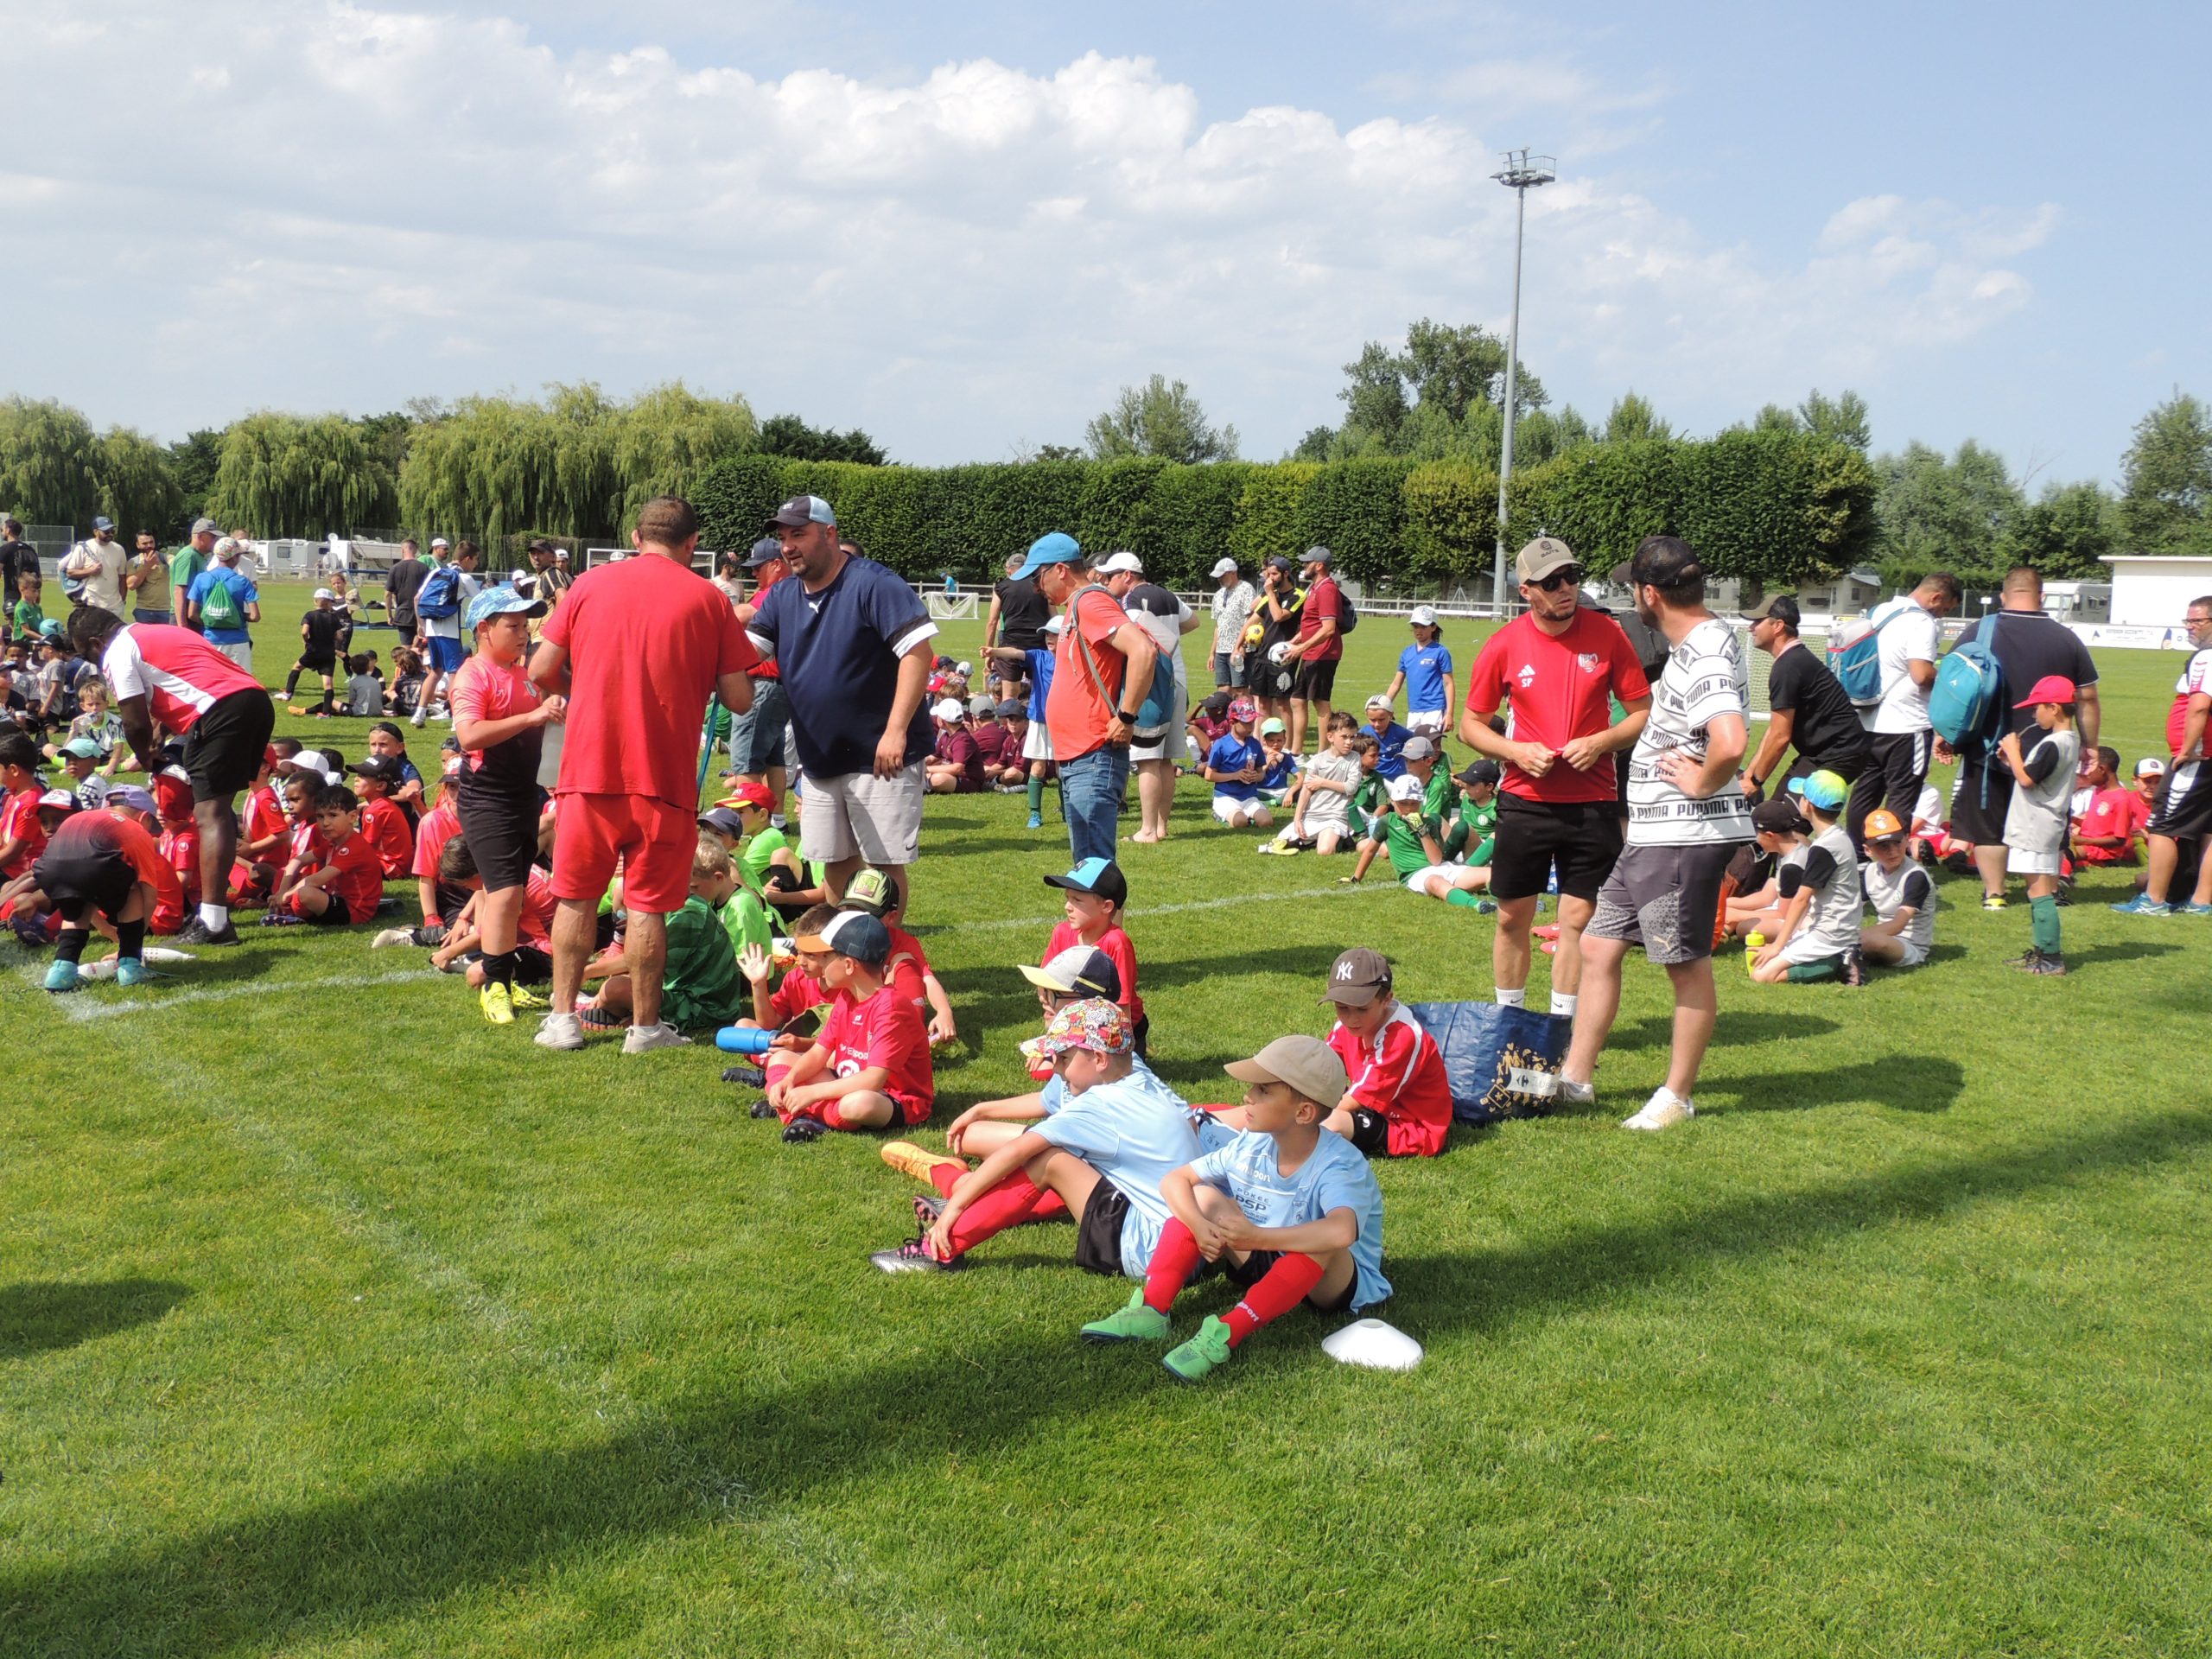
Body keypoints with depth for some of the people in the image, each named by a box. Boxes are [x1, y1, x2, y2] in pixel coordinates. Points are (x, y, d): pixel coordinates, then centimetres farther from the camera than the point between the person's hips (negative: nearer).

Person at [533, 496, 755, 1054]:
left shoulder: (590, 584, 4)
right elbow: (739, 699, -3)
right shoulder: (708, 598, -1)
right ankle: (645, 1026, 13)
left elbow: (542, 670, 2)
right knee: (648, 903, 6)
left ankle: (562, 1017, 17)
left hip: (589, 768, 2)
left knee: (576, 896, 14)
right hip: (663, 776, -1)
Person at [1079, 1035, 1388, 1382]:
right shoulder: (1252, 1146, -7)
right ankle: (1152, 1310, -22)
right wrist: (1199, 1226, -25)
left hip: (1329, 1284, -6)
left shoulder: (1340, 1166, -27)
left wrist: (1257, 1237, -44)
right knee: (1203, 1196, -9)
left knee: (1322, 1241, -39)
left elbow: (1341, 1232, -49)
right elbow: (1174, 1180, -4)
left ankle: (1226, 1335, -41)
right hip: (1265, 1267, 6)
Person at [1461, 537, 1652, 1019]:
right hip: (1524, 801, 0)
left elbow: (1643, 712, 4)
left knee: (1578, 920, 2)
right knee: (1513, 918, 8)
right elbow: (1470, 724, 5)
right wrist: (1517, 751, -11)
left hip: (1593, 803, 0)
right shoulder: (1503, 646, -4)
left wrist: (1601, 742, -14)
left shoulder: (1607, 635, -3)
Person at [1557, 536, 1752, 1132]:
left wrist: (1701, 783, -20)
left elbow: (1731, 744, -38)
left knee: (1688, 967, 4)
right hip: (1652, 835, 11)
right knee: (1598, 947, 14)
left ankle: (1677, 1096, 17)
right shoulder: (1698, 644, 11)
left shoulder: (1705, 658, -21)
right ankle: (1575, 1077, 23)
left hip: (1686, 839, -11)